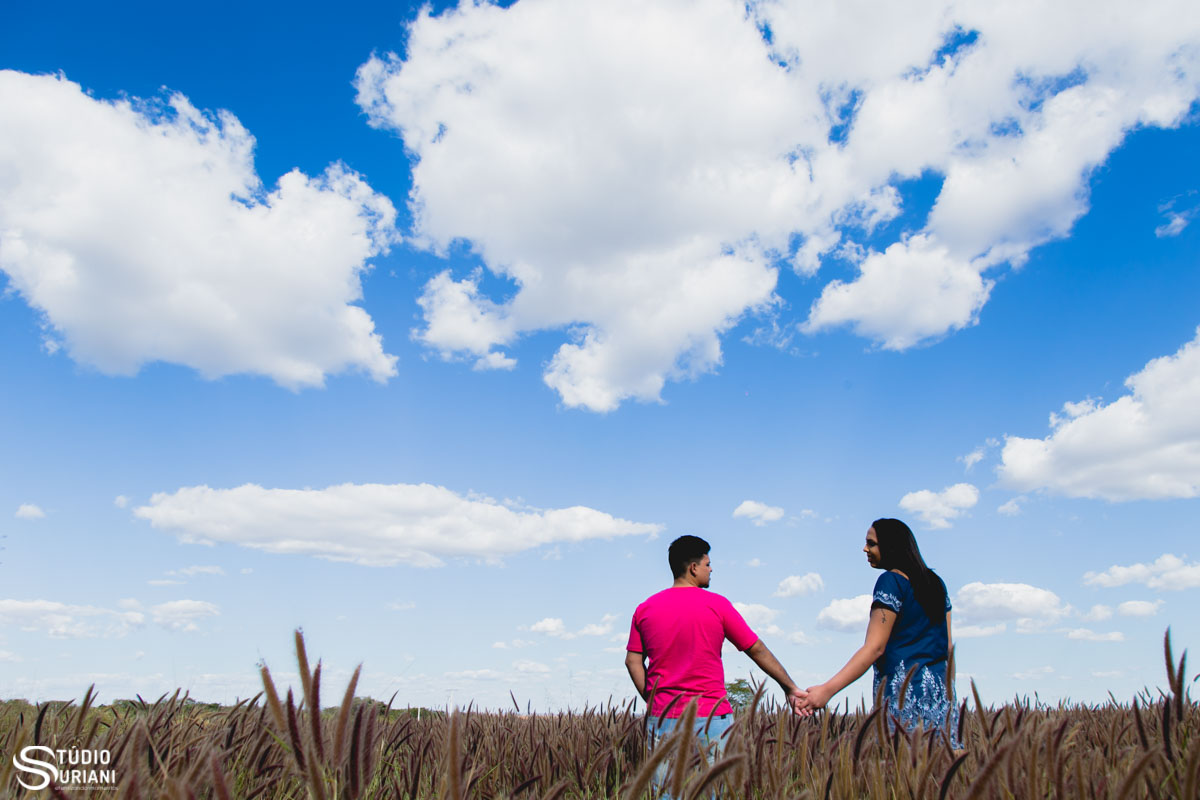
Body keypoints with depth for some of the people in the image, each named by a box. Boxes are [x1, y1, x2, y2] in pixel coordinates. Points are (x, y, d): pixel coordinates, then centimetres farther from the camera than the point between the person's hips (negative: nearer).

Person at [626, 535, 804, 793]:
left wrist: (652, 700, 11)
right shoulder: (717, 605, -4)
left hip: (663, 718, 3)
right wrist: (790, 687, 13)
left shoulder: (645, 610, 4)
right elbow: (757, 650, 2)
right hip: (711, 716, -3)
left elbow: (633, 661, 4)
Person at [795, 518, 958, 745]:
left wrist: (827, 689, -20)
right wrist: (948, 692, 23)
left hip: (905, 689, -8)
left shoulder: (891, 581, -9)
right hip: (939, 688, 8)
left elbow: (875, 648, -17)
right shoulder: (936, 582, 15)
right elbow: (947, 645, 16)